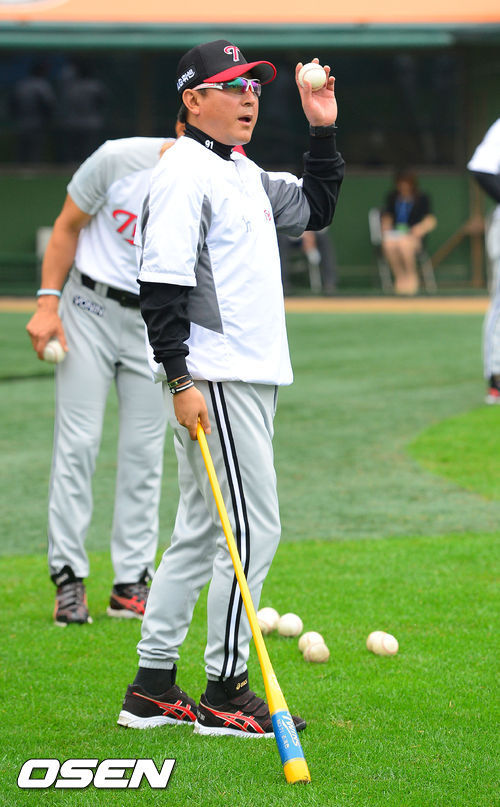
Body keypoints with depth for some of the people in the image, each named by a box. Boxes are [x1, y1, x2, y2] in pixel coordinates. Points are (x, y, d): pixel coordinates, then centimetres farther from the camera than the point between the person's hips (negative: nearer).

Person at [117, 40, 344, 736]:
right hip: (213, 378, -10)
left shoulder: (245, 174, 17)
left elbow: (314, 210, 28)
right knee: (253, 528, -8)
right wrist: (181, 380, -23)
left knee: (203, 531, 12)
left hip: (251, 377, 10)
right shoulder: (184, 173, -12)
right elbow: (161, 285, -18)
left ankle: (152, 689, 17)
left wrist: (324, 133, 15)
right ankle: (225, 693, -2)